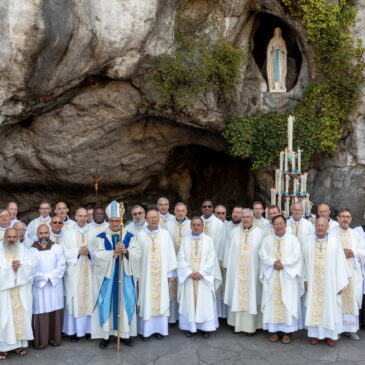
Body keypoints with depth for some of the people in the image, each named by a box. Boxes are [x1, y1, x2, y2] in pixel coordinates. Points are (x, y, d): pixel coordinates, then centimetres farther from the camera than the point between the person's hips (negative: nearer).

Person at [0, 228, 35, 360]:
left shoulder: (23, 250, 8)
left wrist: (20, 265, -15)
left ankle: (20, 344, 12)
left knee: (21, 316, 4)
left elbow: (31, 265, -1)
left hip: (22, 290, 2)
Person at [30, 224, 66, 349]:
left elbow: (61, 266, -1)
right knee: (40, 312, -2)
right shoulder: (31, 250, 1)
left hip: (55, 285, 1)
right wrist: (44, 278, -12)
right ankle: (40, 340, 6)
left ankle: (55, 338, 14)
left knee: (55, 312, 4)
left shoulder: (57, 248, 4)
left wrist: (51, 277, -12)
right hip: (39, 286, -1)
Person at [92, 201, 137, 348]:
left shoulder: (129, 236, 4)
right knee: (106, 304, 2)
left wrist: (125, 251, -24)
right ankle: (105, 335, 13)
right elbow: (98, 255, -11)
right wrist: (114, 252, -23)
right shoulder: (101, 237, 1)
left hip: (125, 276, 1)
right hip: (106, 277, -1)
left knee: (125, 303, 5)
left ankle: (125, 334, 18)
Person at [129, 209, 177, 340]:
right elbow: (135, 254, -2)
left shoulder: (165, 234, 1)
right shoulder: (141, 235, -1)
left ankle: (159, 329, 16)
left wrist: (170, 273, 0)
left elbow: (170, 254, 2)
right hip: (146, 274, -1)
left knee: (161, 299, 5)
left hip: (161, 274, 1)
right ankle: (146, 330, 12)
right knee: (146, 301, 2)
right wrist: (137, 274, -8)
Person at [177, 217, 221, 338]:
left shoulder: (208, 240, 0)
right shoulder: (185, 240, 2)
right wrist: (190, 273, -12)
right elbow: (181, 259, -1)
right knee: (189, 302, 4)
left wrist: (201, 273, -12)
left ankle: (205, 327, 12)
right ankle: (190, 327, 14)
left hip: (204, 277, -1)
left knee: (205, 302, 3)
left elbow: (211, 259, -4)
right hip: (188, 277, 1)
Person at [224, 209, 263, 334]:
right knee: (236, 295, 6)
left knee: (251, 295, 3)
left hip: (252, 271, -2)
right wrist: (228, 266, 7)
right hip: (236, 271, 2)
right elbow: (230, 251, 8)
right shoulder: (234, 232, 5)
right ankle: (238, 323, 17)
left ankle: (251, 325, 13)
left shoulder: (259, 232, -2)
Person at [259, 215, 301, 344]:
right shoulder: (267, 239, 7)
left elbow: (296, 256, -6)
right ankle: (274, 330, 11)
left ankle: (287, 331, 6)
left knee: (288, 302, -1)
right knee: (272, 302, 3)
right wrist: (273, 263, -15)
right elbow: (263, 255, 1)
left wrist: (283, 264, -16)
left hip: (288, 276, -2)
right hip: (271, 276, 2)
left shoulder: (293, 239, 2)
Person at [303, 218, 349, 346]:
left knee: (329, 306, 6)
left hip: (329, 281, -1)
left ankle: (330, 334, 19)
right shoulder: (308, 240, -2)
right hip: (313, 281, 1)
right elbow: (304, 261, 2)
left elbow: (340, 262, -4)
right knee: (314, 306, 6)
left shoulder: (334, 241, -5)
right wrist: (305, 279, 1)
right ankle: (315, 334, 17)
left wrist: (340, 283, -6)